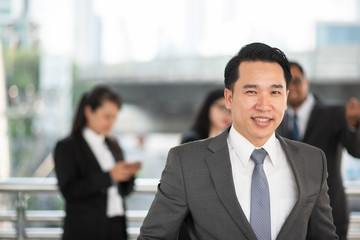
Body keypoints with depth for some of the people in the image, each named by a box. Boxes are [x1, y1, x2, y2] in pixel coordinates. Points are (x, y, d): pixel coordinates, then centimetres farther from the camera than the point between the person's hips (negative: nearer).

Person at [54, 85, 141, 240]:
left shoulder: (113, 146, 15)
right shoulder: (67, 147, -2)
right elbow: (69, 191, -14)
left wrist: (128, 174, -5)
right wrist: (109, 176, -19)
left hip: (117, 227, 5)